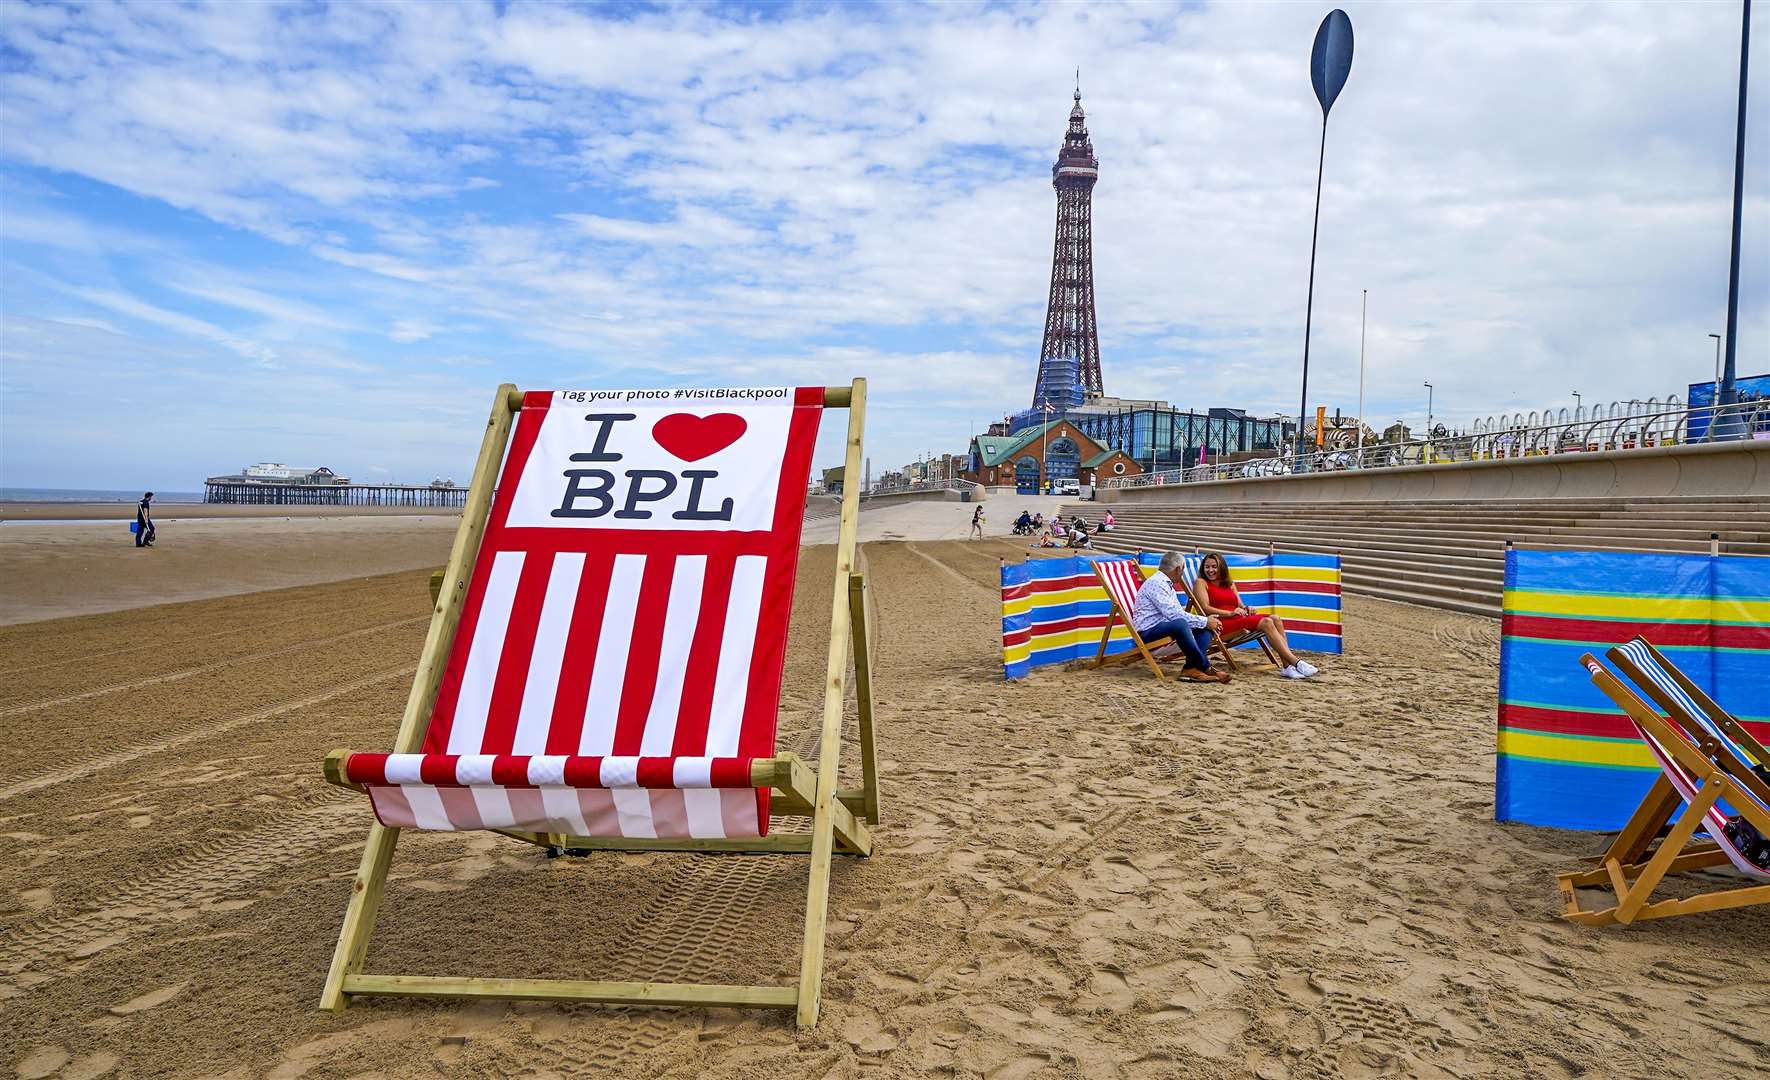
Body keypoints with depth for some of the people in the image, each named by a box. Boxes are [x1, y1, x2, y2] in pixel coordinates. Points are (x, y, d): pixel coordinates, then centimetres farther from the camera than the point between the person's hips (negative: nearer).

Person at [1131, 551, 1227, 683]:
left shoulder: (1167, 584, 19)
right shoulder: (1156, 583, -14)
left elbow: (1180, 612, 14)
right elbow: (1173, 614, -23)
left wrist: (1207, 620, -2)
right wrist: (1205, 621, -17)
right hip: (1148, 631, -10)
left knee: (1205, 628, 0)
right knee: (1180, 623, -37)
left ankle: (1190, 668, -19)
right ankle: (1205, 668, -25)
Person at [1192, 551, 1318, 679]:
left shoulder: (1229, 584, 29)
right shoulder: (1201, 583, 7)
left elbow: (1240, 606, 22)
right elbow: (1205, 608, -7)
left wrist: (1247, 608, -2)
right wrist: (1230, 613, -16)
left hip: (1239, 619, 7)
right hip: (1221, 623, -7)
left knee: (1275, 618, -18)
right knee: (1266, 623, -25)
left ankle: (1288, 667, -31)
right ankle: (1297, 663, -30)